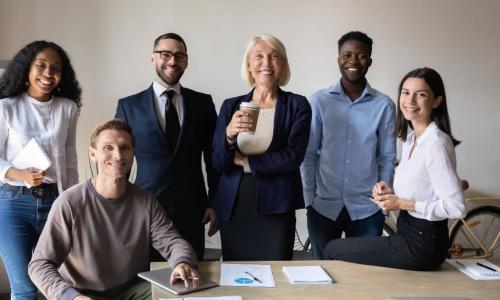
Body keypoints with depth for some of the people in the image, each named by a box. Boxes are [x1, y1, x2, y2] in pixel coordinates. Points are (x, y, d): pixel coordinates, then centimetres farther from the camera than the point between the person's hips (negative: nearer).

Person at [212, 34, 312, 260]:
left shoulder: (297, 105, -1)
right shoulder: (231, 106, 5)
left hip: (276, 208, -2)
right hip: (232, 208, 2)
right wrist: (229, 134, -18)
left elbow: (293, 157, -10)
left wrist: (244, 161, -4)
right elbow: (218, 163, 1)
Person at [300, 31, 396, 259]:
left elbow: (387, 159, 3)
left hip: (367, 210, 0)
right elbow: (308, 156, 0)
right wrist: (309, 200, -2)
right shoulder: (319, 101, -4)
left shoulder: (384, 105, -2)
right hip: (323, 207, 0)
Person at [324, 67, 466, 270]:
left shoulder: (436, 143, -20)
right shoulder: (411, 139, 8)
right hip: (408, 233, 9)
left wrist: (402, 203, -19)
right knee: (335, 247, 12)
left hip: (423, 243, -9)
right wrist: (390, 193, -1)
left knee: (332, 250, -5)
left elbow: (456, 207, -23)